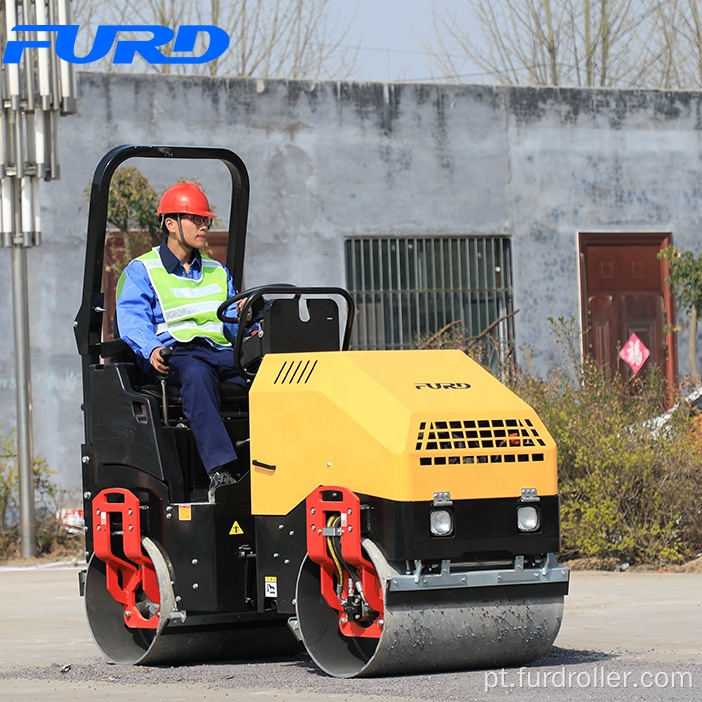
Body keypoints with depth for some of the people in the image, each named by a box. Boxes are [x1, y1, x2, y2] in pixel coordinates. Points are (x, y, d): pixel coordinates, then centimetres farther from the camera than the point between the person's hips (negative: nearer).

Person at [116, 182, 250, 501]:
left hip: (222, 353, 5)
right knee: (197, 375, -42)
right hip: (174, 354, -5)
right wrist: (151, 349, -24)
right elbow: (132, 319, -3)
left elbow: (233, 323, 20)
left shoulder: (218, 273, 30)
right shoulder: (140, 271, 13)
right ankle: (221, 472, -55)